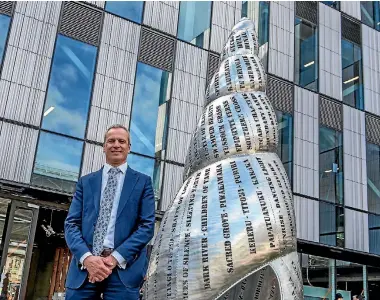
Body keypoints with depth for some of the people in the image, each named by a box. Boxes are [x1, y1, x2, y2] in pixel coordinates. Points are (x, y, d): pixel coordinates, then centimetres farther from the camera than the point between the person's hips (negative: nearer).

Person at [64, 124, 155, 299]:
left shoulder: (142, 182, 9)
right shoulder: (86, 182, 14)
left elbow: (147, 225, 0)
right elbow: (71, 224, 6)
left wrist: (116, 257, -12)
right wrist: (86, 257, -12)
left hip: (124, 268, -1)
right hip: (84, 266, 2)